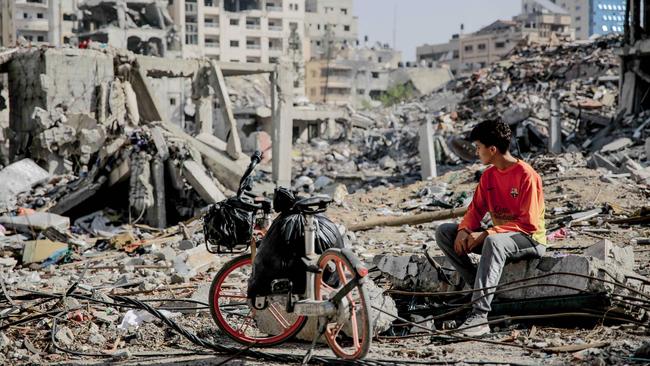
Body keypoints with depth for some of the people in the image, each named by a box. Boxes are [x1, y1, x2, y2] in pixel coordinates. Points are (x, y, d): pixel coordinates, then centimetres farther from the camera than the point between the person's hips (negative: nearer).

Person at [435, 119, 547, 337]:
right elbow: (476, 209, 8)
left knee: (494, 242, -42)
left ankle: (479, 317, -48)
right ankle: (482, 288, -14)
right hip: (498, 235, 8)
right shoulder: (488, 175, 6)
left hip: (529, 240, -8)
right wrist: (464, 230, -16)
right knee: (444, 232, -6)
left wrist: (486, 234, -27)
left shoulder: (526, 176, -17)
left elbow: (528, 223, -21)